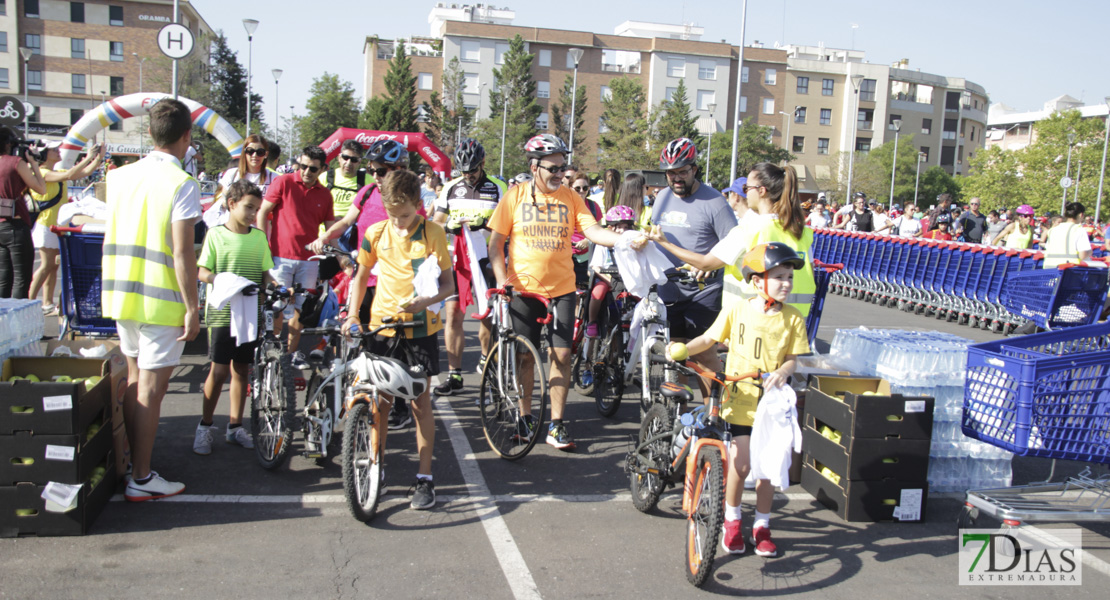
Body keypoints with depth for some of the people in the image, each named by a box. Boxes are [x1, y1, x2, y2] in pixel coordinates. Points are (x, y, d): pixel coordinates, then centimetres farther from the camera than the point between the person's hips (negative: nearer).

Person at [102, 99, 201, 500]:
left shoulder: (120, 176, 8)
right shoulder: (181, 184, -14)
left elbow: (115, 237, 16)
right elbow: (182, 252, -17)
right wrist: (192, 308, -13)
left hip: (120, 293, 7)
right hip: (161, 301, -7)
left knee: (134, 379, 19)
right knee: (151, 388, 0)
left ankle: (130, 462, 29)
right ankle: (141, 479, 8)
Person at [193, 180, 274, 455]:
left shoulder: (258, 237, 8)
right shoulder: (216, 235, -2)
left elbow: (265, 273, 11)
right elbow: (202, 271, -4)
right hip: (222, 312, -3)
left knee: (241, 369, 10)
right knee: (219, 370, -2)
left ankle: (235, 426, 22)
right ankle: (205, 425, 15)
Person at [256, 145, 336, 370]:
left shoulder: (324, 194, 8)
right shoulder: (283, 183, -1)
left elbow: (330, 228, 12)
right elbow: (262, 214, 0)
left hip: (309, 259, 3)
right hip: (281, 256, -3)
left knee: (300, 307, 8)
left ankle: (293, 352, 20)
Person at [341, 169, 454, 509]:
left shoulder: (433, 234, -5)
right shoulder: (377, 234, 2)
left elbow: (448, 284, -3)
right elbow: (361, 276, 13)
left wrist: (425, 301, -22)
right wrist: (352, 316, 2)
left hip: (421, 326, -2)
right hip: (382, 325, 2)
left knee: (421, 401, 3)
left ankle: (424, 478, 12)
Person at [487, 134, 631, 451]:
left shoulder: (570, 198, 3)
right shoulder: (516, 196, -1)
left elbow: (593, 231, -8)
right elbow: (496, 242, 1)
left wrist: (625, 239, -26)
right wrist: (502, 279, -12)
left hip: (562, 289, 1)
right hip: (524, 289, -1)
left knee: (562, 355, -1)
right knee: (525, 356, 7)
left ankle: (556, 425, 9)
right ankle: (525, 416, 26)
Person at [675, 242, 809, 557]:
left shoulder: (793, 319, -2)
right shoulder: (737, 311, -4)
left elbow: (793, 359, 1)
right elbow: (709, 339, 6)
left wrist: (782, 372, -20)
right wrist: (684, 349, -10)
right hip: (739, 400, -1)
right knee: (740, 464, -2)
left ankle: (762, 525, 27)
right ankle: (732, 519, 23)